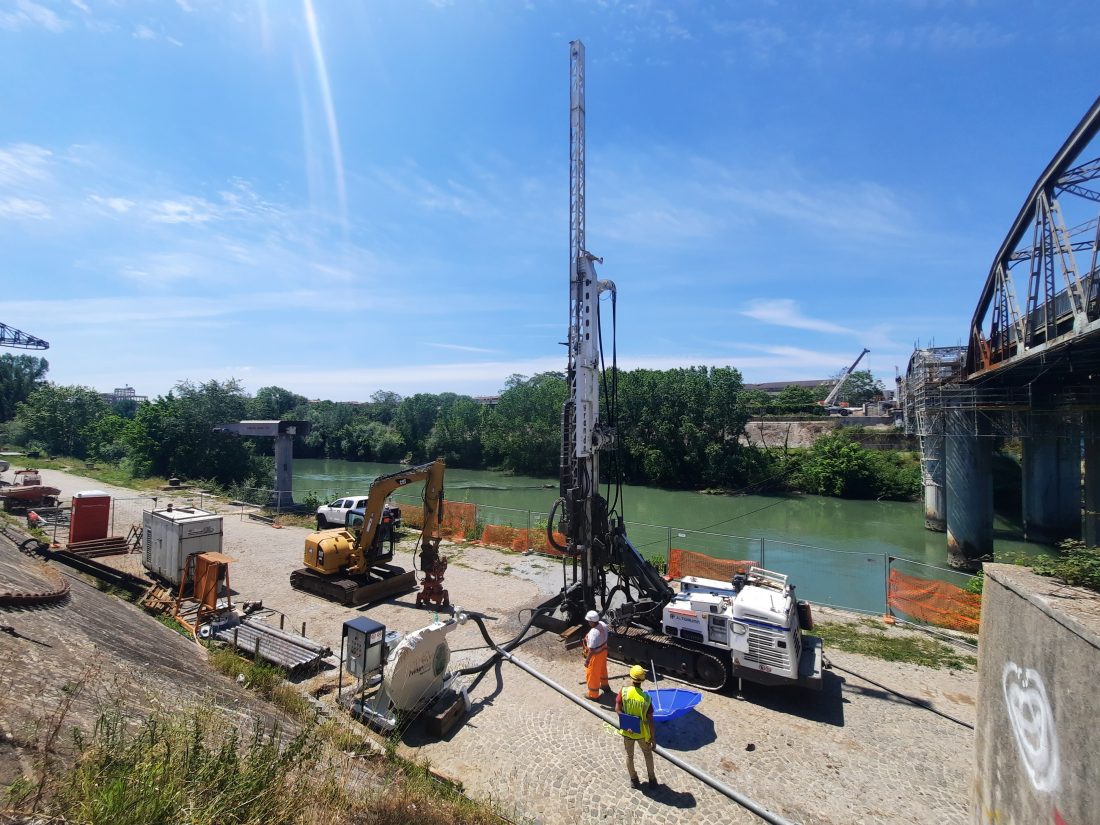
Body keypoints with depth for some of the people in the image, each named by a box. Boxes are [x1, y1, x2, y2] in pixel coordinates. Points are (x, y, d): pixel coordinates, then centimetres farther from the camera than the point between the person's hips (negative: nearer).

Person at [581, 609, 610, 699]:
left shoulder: (593, 633, -38)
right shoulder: (603, 624, -15)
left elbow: (591, 650, -31)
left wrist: (587, 660, -18)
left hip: (595, 654, -8)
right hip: (603, 650, 8)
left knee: (592, 674, 15)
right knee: (602, 669, 31)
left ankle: (593, 694, 34)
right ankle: (605, 685, 54)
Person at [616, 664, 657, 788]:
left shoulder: (624, 692, -20)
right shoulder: (646, 698, -23)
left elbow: (617, 709, -20)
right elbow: (650, 720, -16)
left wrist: (626, 724, -15)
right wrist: (653, 738, -5)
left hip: (627, 731, 1)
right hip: (642, 732, -1)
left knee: (629, 756, 24)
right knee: (648, 754, 27)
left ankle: (634, 779, 39)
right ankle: (652, 779, 37)